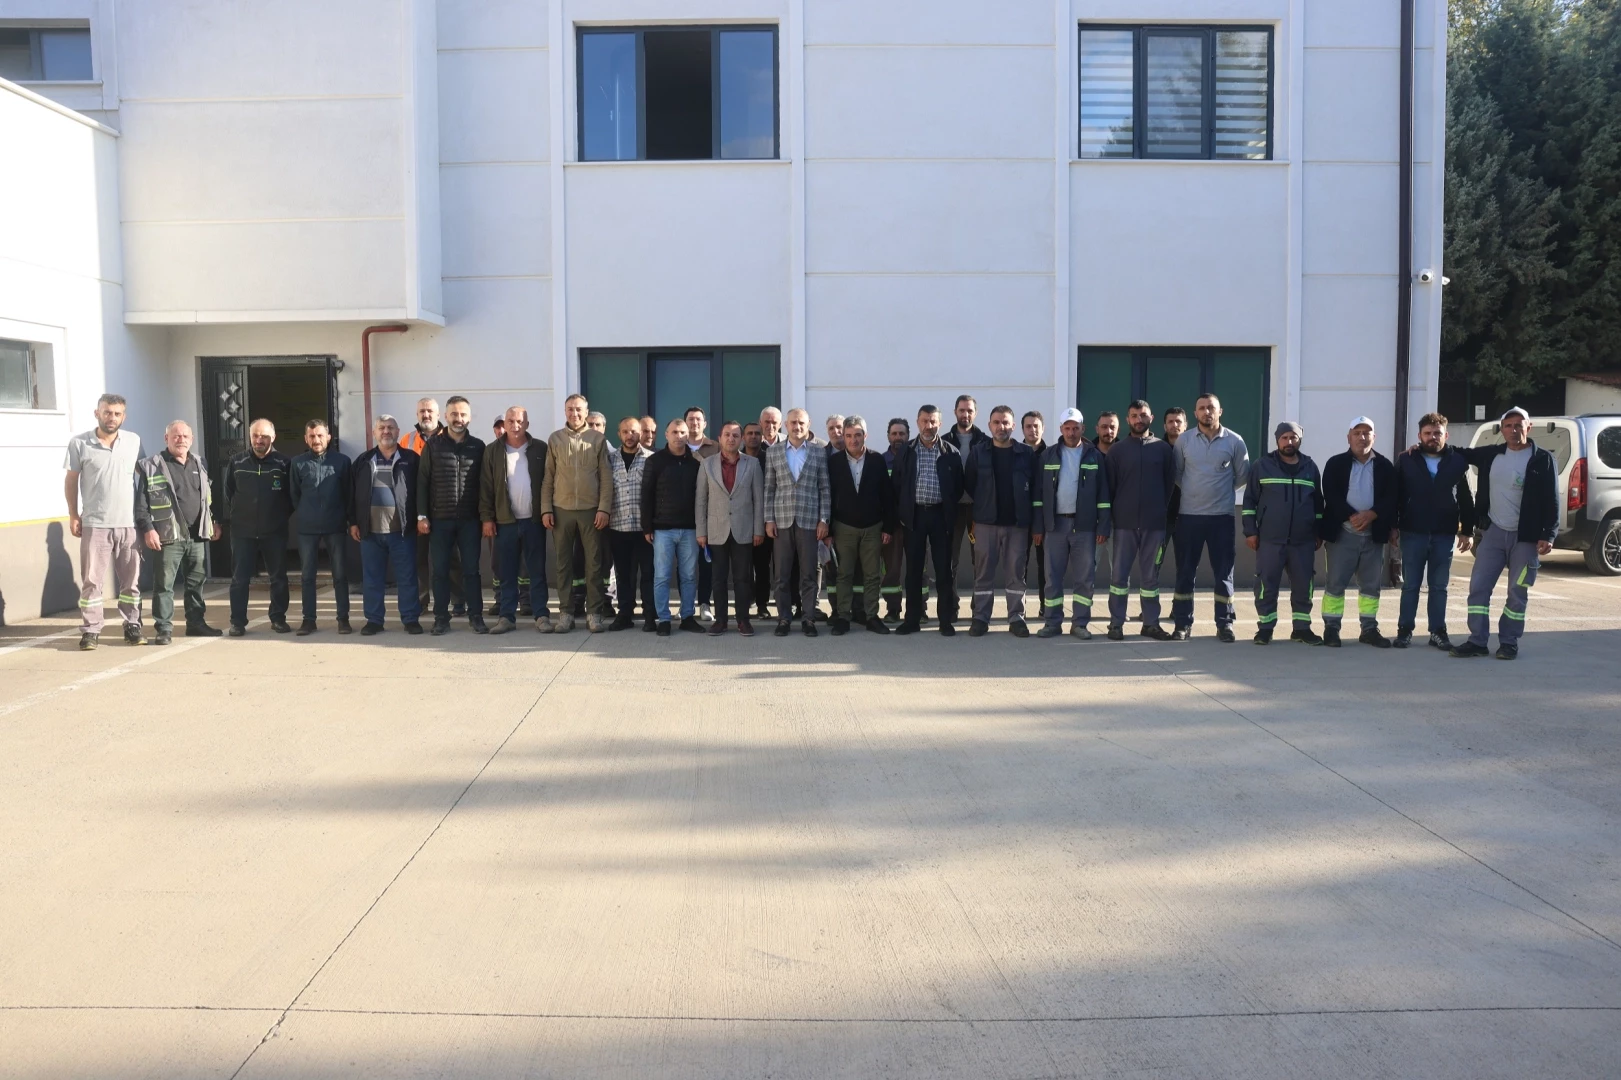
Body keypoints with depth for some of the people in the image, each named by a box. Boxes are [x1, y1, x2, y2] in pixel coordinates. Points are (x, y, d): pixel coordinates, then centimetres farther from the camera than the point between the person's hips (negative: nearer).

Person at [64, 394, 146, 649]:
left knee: (131, 580, 8)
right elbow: (71, 480, 4)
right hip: (95, 524, -2)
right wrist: (73, 515, -1)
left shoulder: (134, 441, 4)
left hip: (129, 523, 2)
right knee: (92, 580, 0)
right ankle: (90, 631, 5)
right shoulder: (79, 443, -2)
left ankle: (132, 628, 16)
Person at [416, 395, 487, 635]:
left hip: (469, 519, 0)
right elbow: (422, 482, 2)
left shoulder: (478, 446, 6)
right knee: (440, 570, 4)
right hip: (439, 519, 0)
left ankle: (476, 616, 11)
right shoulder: (433, 445, 4)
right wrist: (422, 515, -4)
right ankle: (441, 618, 12)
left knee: (471, 569, 4)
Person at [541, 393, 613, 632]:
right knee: (564, 563, 6)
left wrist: (604, 508, -7)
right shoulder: (555, 439, 7)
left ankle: (594, 613, 8)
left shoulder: (598, 439, 4)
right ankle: (565, 612, 13)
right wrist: (546, 509, -1)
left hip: (591, 510, -1)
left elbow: (606, 477, 1)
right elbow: (548, 477, 6)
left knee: (594, 563, 2)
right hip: (561, 509, 1)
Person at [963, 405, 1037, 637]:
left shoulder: (1026, 454, 2)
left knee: (1016, 573, 5)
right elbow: (968, 487, 3)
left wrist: (1037, 524, -2)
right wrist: (969, 521, -2)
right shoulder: (978, 453, 3)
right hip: (985, 522, 0)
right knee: (983, 573, 5)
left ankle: (1016, 618, 13)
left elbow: (1034, 491, 2)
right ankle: (980, 618, 11)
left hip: (1017, 523, 0)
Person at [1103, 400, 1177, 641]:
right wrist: (1111, 516, 0)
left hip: (1154, 522, 1)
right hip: (1125, 522, 0)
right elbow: (1109, 486, 5)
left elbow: (1170, 484, 7)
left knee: (1150, 575, 8)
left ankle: (1151, 623, 15)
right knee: (1119, 574, 1)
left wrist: (1166, 514, 3)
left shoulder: (1163, 448, 6)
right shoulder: (1117, 450, 5)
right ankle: (1116, 623, 8)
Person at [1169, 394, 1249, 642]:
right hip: (1188, 515, 1)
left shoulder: (1234, 441, 0)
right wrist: (1191, 491, 8)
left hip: (1222, 515, -1)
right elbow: (1176, 473, 11)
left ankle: (1224, 624, 11)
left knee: (1224, 572, 3)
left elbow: (1243, 476, 8)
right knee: (1185, 572, 4)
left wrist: (1223, 491, 8)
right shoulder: (1184, 440, 2)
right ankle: (1183, 623, 11)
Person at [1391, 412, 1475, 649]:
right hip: (1413, 533, -1)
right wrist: (1393, 526, -4)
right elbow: (1395, 495, 1)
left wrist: (1466, 530, 1)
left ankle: (1438, 631, 15)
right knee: (1410, 585, 5)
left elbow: (1466, 499, 5)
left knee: (1439, 586, 8)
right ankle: (1405, 629, 11)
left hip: (1445, 534, 1)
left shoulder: (1457, 461, 3)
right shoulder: (1406, 460, 1)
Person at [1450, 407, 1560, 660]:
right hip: (1493, 532, 4)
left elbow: (1552, 501, -7)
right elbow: (1463, 453, 24)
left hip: (1525, 536, -4)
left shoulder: (1542, 459, -5)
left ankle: (1509, 643, 15)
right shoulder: (1491, 454, 6)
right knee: (1478, 587, 0)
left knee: (1516, 593, 4)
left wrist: (1548, 535, -16)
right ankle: (1478, 641, 6)